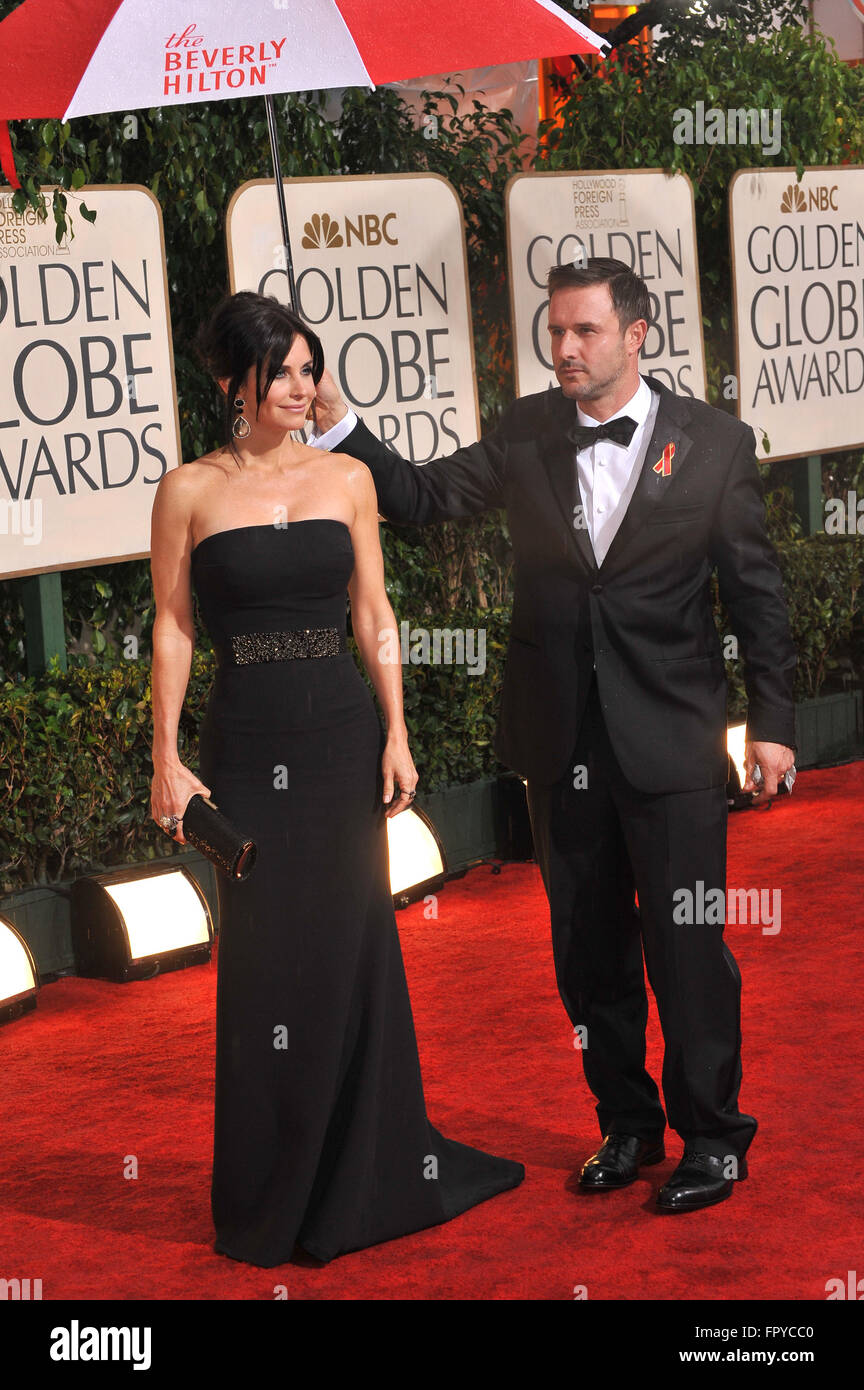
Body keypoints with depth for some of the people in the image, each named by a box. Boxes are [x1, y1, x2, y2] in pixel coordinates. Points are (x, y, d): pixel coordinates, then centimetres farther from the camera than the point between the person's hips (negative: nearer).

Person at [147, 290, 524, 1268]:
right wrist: (166, 760, -5)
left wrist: (396, 735, 0)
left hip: (342, 737, 2)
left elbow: (373, 614, 7)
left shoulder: (347, 479, 5)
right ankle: (267, 1202, 18)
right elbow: (172, 630, 0)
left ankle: (370, 1172, 22)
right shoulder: (189, 490, -1)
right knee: (264, 960, 3)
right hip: (246, 746, -2)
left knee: (354, 948, 7)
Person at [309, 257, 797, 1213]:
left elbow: (755, 588, -1)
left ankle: (711, 1136, 17)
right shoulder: (526, 434, 3)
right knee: (588, 948, 13)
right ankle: (626, 1124, 29)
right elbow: (423, 497, 2)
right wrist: (338, 425, -11)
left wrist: (771, 720, -2)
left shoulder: (713, 443, -3)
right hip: (561, 739, 3)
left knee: (686, 946, 1)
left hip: (669, 738, -3)